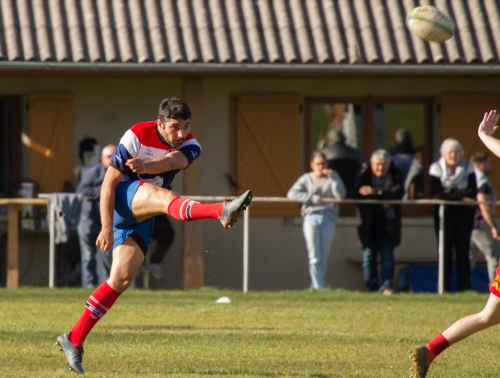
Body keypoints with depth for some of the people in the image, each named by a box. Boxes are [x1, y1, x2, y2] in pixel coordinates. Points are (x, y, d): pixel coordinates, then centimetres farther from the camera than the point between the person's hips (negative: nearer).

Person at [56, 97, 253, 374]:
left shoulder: (189, 146, -5)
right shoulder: (137, 136, -15)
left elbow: (172, 161, -30)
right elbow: (109, 183, -15)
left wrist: (147, 166, -53)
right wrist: (107, 227, -22)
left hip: (142, 219, 6)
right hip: (123, 199, -6)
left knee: (122, 279, -3)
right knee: (164, 197, -35)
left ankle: (73, 340, 3)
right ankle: (223, 212, -64)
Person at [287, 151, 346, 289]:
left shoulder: (332, 177, 14)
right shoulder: (307, 179, 11)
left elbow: (341, 194, 0)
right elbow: (292, 194, -1)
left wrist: (332, 177, -8)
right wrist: (312, 198, -10)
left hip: (328, 219, 1)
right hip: (311, 217, -1)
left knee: (323, 257, 0)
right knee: (314, 256, -10)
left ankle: (315, 286, 8)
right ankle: (319, 287, -14)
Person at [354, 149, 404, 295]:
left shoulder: (395, 175, -4)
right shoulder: (363, 174, -5)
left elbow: (398, 193, -21)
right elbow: (357, 193, -18)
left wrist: (375, 192, -27)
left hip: (388, 223, 0)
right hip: (369, 223, 0)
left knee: (387, 254, -2)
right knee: (369, 255, 1)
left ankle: (386, 287, -4)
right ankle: (372, 288, 4)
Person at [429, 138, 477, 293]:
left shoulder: (468, 168, 3)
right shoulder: (436, 168, -1)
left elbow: (473, 193, -6)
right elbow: (435, 193, -12)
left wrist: (451, 193, -16)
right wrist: (461, 197, -17)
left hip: (464, 216, 1)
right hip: (444, 215, -1)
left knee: (463, 253, -1)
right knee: (445, 252, -3)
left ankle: (464, 287, 0)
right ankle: (444, 287, -1)